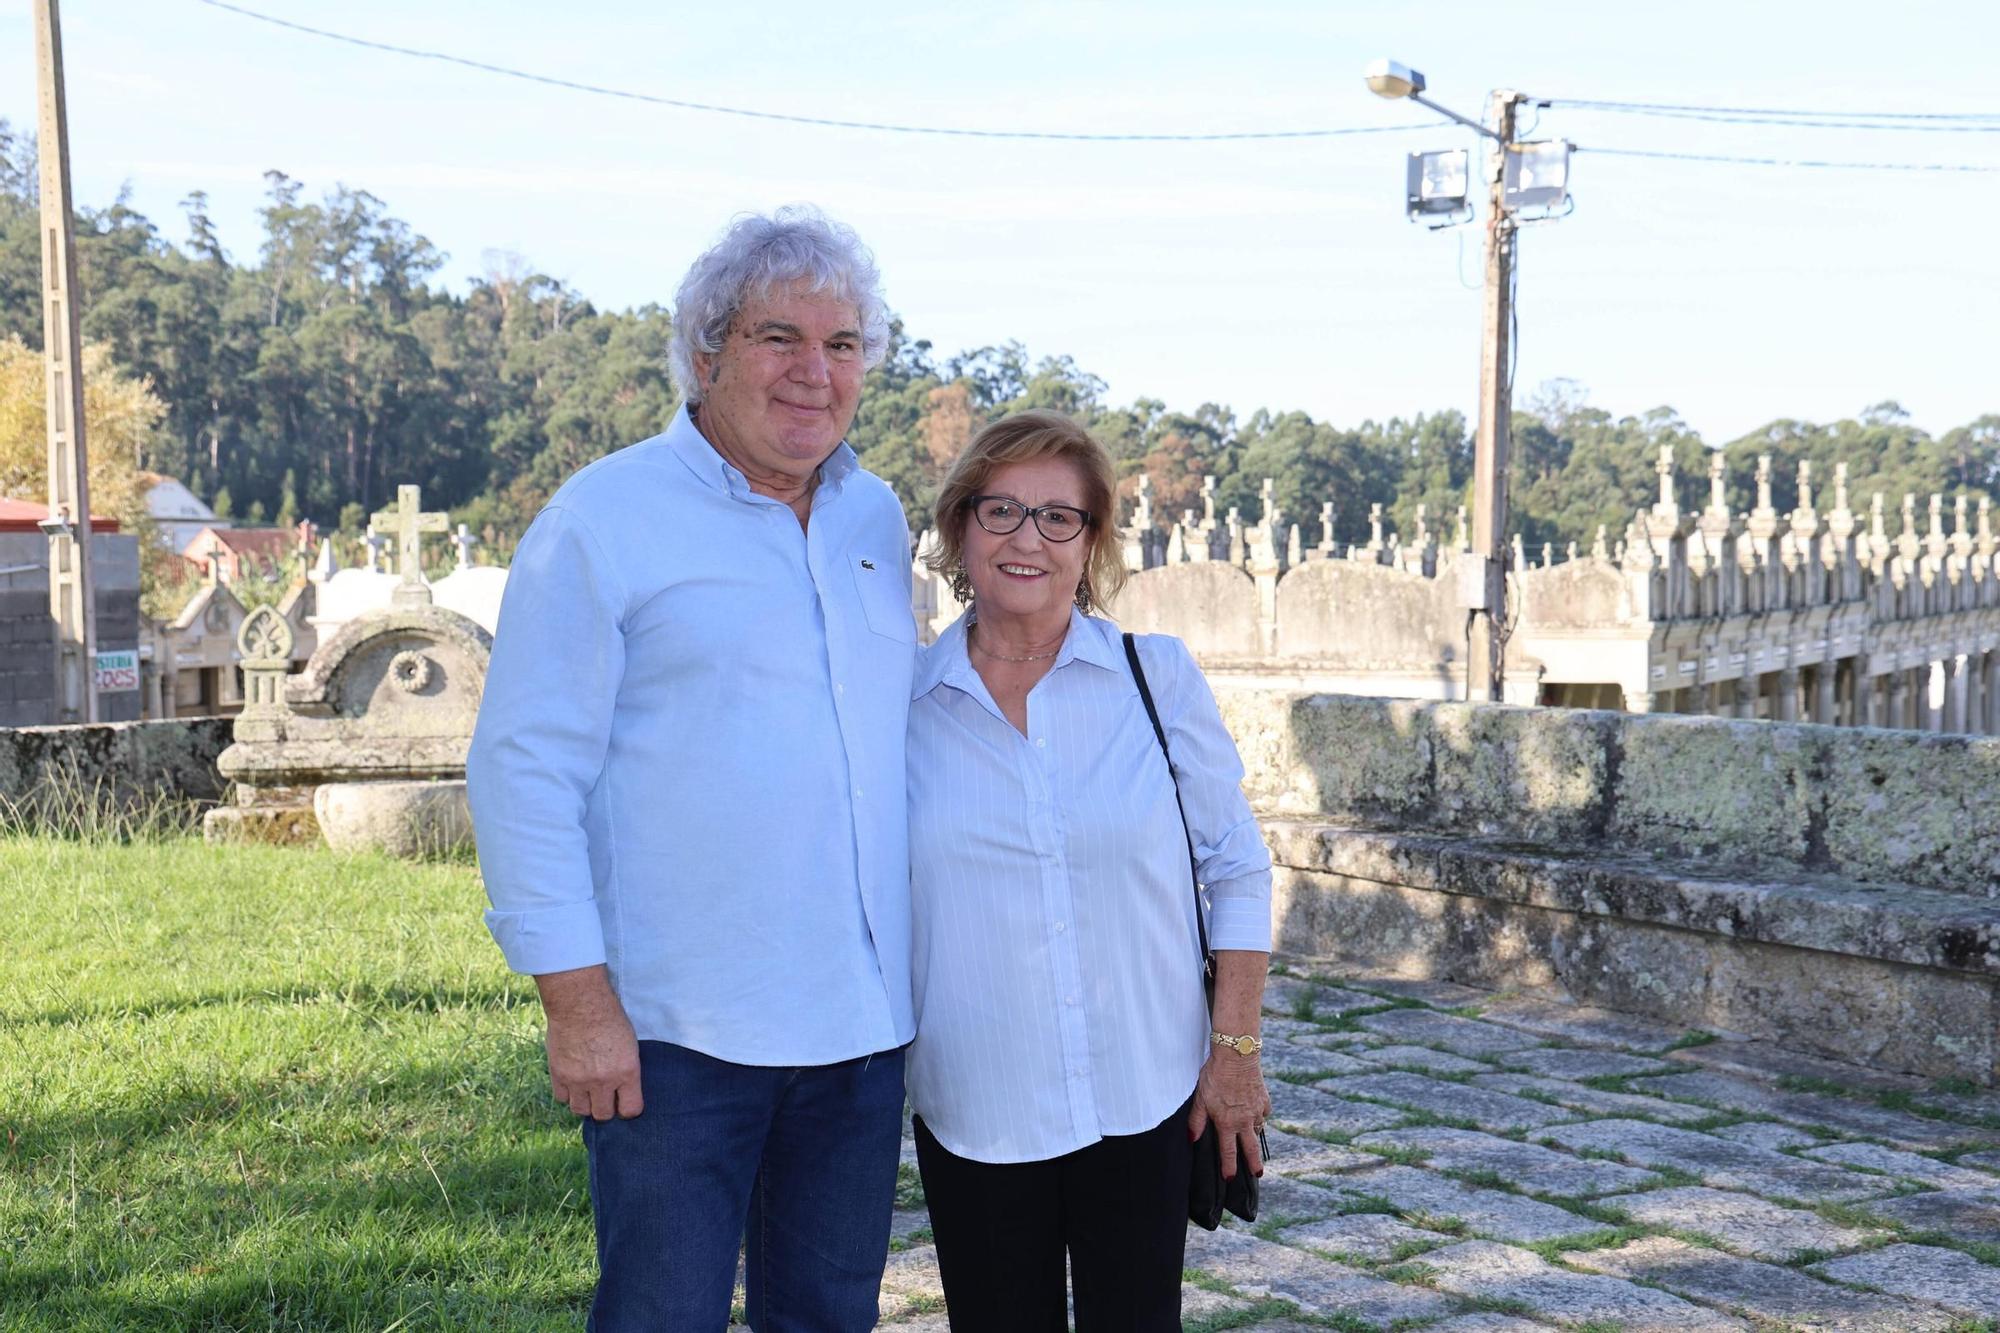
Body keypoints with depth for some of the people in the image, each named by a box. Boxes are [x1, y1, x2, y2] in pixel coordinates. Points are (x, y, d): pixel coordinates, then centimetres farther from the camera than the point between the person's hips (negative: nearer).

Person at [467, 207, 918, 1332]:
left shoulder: (877, 520, 10)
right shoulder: (605, 520, -7)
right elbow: (523, 770, -10)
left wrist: (921, 970, 15)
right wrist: (578, 1002, -15)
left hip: (862, 1025, 6)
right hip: (678, 1032, -5)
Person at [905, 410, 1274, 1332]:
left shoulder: (1157, 677, -3)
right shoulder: (899, 703, -2)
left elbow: (1237, 868, 2)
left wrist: (1235, 1048, -1)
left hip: (1146, 1102, 0)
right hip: (972, 1109, 1)